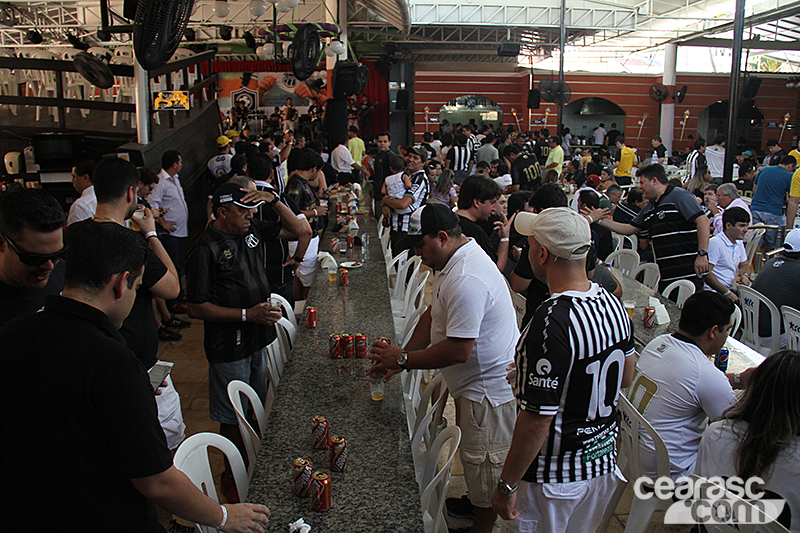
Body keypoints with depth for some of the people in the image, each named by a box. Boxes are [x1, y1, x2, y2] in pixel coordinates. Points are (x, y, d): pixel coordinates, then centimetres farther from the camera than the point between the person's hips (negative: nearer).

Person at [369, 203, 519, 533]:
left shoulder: (466, 280, -30)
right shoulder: (453, 263, 5)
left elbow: (458, 350, -30)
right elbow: (433, 316, 13)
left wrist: (404, 359, -18)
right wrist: (400, 359, 6)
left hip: (489, 388, -10)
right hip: (477, 382, 10)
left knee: (484, 464, 7)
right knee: (475, 454, 26)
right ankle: (476, 503, 45)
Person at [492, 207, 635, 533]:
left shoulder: (552, 322, -31)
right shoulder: (613, 304, -5)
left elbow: (537, 419, -28)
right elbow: (625, 377, 11)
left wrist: (506, 485, -18)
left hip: (555, 477, -7)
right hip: (604, 459, 8)